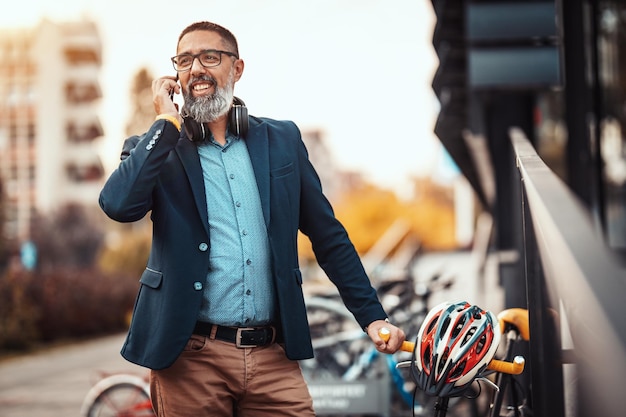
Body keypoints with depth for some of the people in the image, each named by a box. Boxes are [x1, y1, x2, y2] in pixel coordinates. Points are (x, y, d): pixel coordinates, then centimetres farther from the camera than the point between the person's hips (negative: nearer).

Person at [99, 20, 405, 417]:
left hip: (275, 356, 2)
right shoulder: (156, 149, 5)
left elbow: (328, 236, 12)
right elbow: (118, 204, -16)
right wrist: (168, 122, -9)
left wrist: (373, 316, 7)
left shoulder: (282, 141, 10)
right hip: (191, 358, -1)